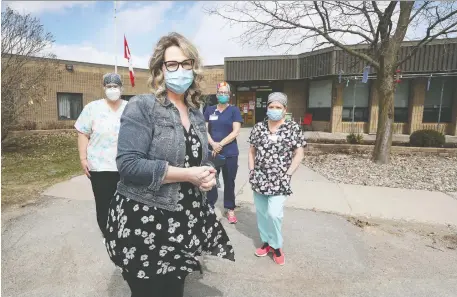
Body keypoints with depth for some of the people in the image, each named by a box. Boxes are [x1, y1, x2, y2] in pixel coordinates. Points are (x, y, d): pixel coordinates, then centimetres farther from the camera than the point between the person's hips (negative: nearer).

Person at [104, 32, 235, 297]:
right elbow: (128, 164, -22)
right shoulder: (142, 107, -12)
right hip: (144, 220, -6)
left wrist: (206, 176, -4)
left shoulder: (197, 113, 8)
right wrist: (188, 175, -22)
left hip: (185, 220, 6)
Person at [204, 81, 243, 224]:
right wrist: (213, 144, -13)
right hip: (212, 152, 2)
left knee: (229, 182, 9)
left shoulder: (234, 110, 0)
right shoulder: (209, 110, 8)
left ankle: (230, 209, 23)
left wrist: (220, 144, -14)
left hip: (230, 153, -2)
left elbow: (235, 132, -8)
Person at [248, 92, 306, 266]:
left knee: (274, 213, -9)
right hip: (259, 178, 4)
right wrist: (251, 171, 3)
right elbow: (252, 151, 11)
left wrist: (287, 175, -9)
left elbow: (299, 155, -3)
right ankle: (266, 242, 32)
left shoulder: (293, 128, -4)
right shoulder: (258, 127, 5)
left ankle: (276, 245, 16)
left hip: (279, 180, -3)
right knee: (261, 212, 12)